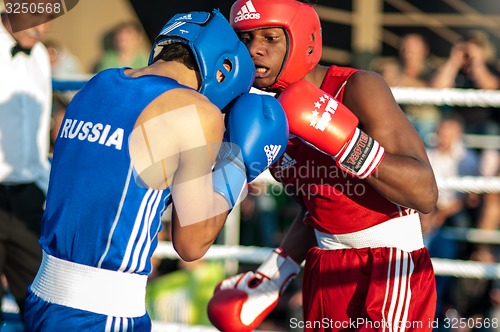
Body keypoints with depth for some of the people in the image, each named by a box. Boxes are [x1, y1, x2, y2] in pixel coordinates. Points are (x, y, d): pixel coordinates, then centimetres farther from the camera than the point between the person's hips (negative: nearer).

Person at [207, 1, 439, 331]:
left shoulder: (358, 89, -15)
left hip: (391, 268, -6)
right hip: (326, 269, 6)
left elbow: (424, 194, -22)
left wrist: (341, 139, -31)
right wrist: (269, 281, 11)